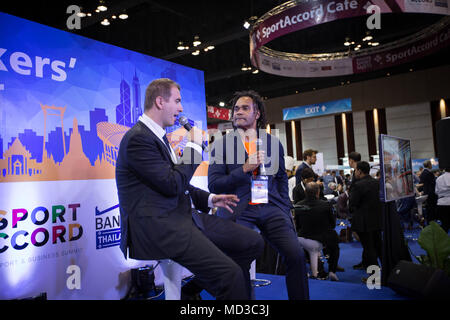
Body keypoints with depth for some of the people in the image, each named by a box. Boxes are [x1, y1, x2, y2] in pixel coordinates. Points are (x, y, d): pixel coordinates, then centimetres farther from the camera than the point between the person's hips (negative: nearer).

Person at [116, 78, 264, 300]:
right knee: (230, 273, -25)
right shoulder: (138, 138, -12)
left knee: (253, 242, 4)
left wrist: (209, 199, 12)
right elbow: (173, 184, -19)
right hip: (157, 226, -10)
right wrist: (194, 146, -7)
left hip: (182, 215, 10)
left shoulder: (157, 136, 18)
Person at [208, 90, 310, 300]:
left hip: (271, 207, 2)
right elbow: (213, 185, 0)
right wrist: (245, 169, -10)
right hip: (238, 209, -2)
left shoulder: (273, 143, 16)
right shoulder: (221, 145, 7)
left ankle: (300, 297, 7)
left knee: (296, 255, -13)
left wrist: (285, 210, 11)